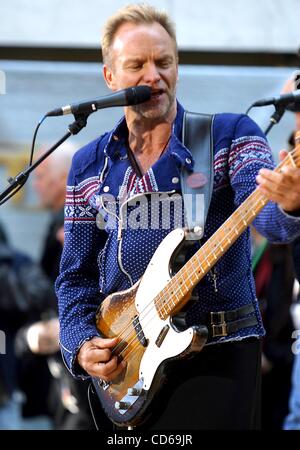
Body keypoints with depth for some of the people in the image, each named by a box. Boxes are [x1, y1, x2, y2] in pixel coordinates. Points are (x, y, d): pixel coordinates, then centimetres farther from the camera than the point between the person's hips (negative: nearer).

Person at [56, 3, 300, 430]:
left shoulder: (231, 135, -1)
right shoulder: (89, 166, 10)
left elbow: (266, 215, -18)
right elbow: (77, 275, 14)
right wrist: (82, 346, -3)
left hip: (219, 353, -3)